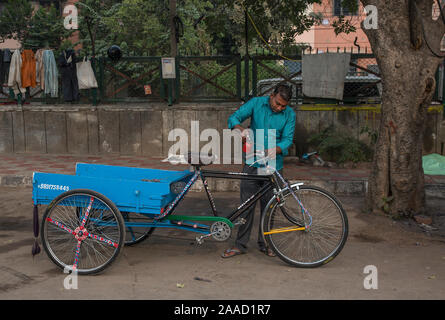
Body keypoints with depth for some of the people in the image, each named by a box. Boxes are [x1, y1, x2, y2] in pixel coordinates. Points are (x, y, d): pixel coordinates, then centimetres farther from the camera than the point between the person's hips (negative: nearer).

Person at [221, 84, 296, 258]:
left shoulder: (289, 114, -2)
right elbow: (233, 118, -5)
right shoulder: (256, 103, -4)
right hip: (252, 164, -1)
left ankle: (264, 243, 24)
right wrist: (241, 130, -27)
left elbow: (287, 139, -7)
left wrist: (275, 150, -28)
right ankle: (240, 245, 9)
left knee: (269, 206, 9)